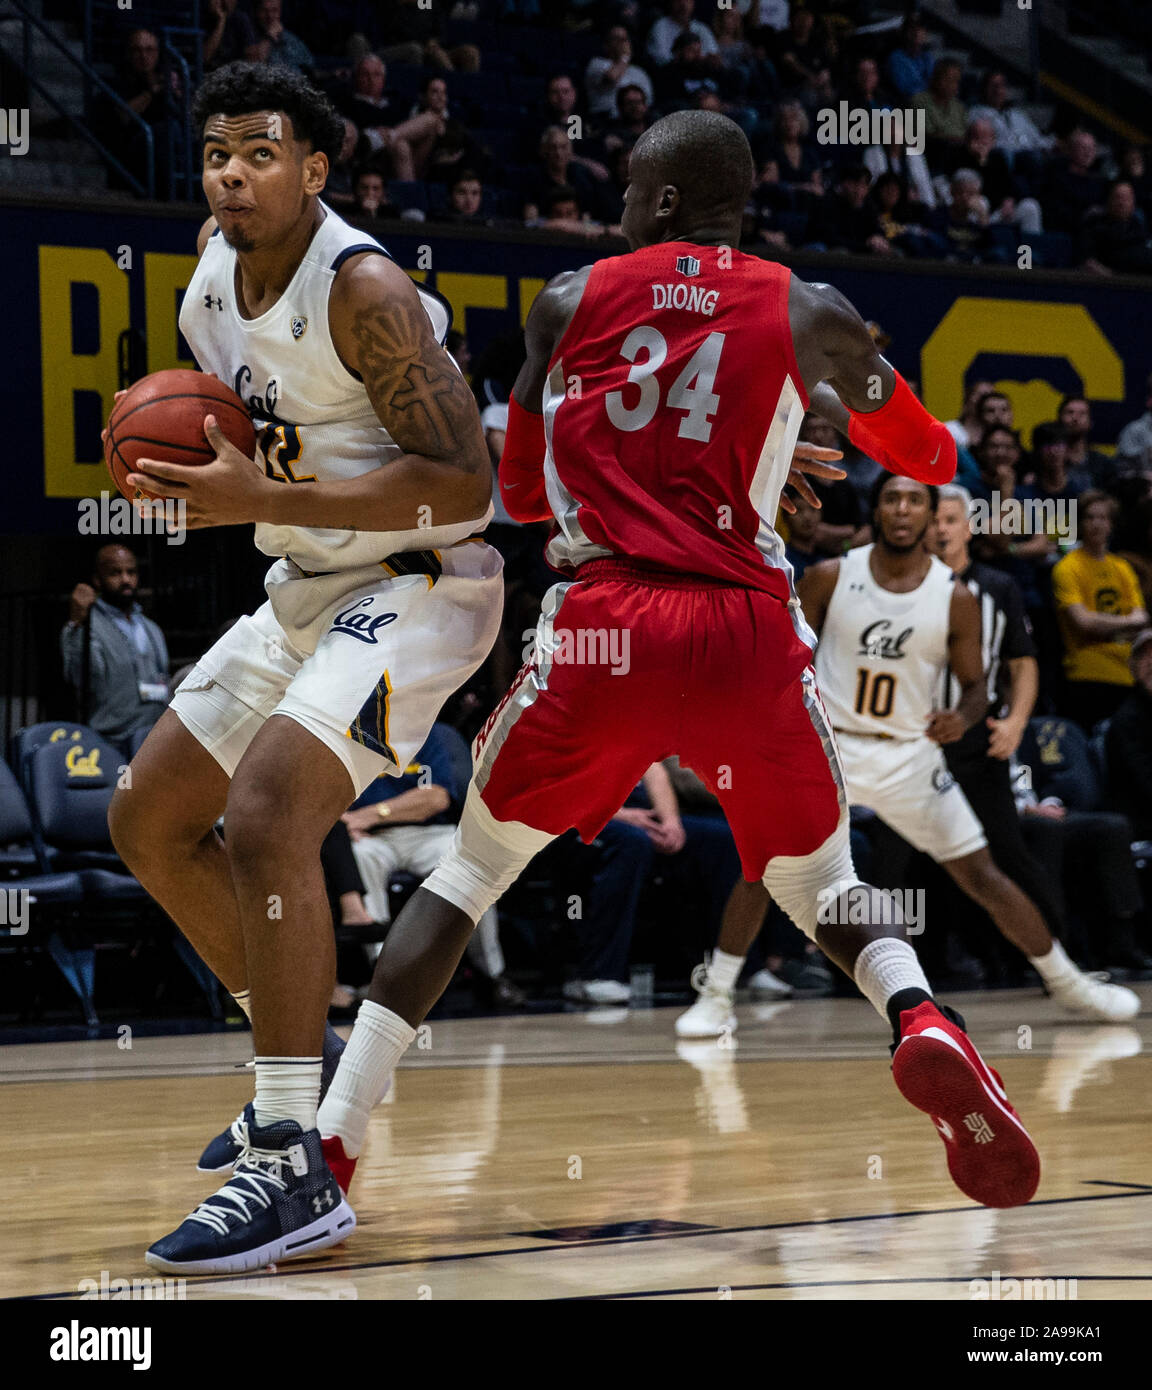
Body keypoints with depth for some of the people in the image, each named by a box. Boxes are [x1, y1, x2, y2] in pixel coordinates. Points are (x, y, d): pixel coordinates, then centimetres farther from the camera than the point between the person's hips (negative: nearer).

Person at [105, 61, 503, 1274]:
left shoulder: (365, 291, -22)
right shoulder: (211, 269, 3)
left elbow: (462, 483, -27)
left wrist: (262, 501, -30)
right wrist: (187, 464, 0)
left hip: (417, 584, -10)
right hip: (306, 587, 10)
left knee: (266, 812, -28)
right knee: (149, 820, 13)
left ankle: (296, 1171, -26)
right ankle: (303, 1067, 28)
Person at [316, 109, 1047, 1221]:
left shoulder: (567, 302, 10)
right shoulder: (807, 315, 8)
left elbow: (520, 491, 20)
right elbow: (931, 461, 21)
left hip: (602, 627, 0)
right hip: (747, 635, 0)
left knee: (470, 870, 17)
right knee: (824, 892, 18)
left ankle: (331, 1140, 6)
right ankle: (923, 1025, -16)